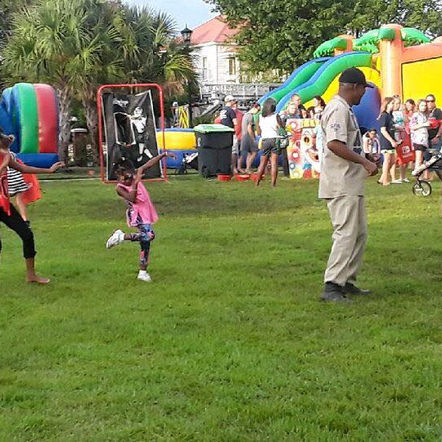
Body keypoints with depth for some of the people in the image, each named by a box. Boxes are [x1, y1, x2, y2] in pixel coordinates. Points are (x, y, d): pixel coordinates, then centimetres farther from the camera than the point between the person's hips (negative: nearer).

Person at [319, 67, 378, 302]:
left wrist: (365, 163, 18)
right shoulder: (338, 109, -14)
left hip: (351, 184, 11)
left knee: (359, 234, 15)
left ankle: (347, 282, 21)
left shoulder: (344, 109, 19)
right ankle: (331, 287, -12)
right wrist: (365, 162, -24)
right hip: (342, 185, -11)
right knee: (346, 234, -12)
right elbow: (334, 144, -27)